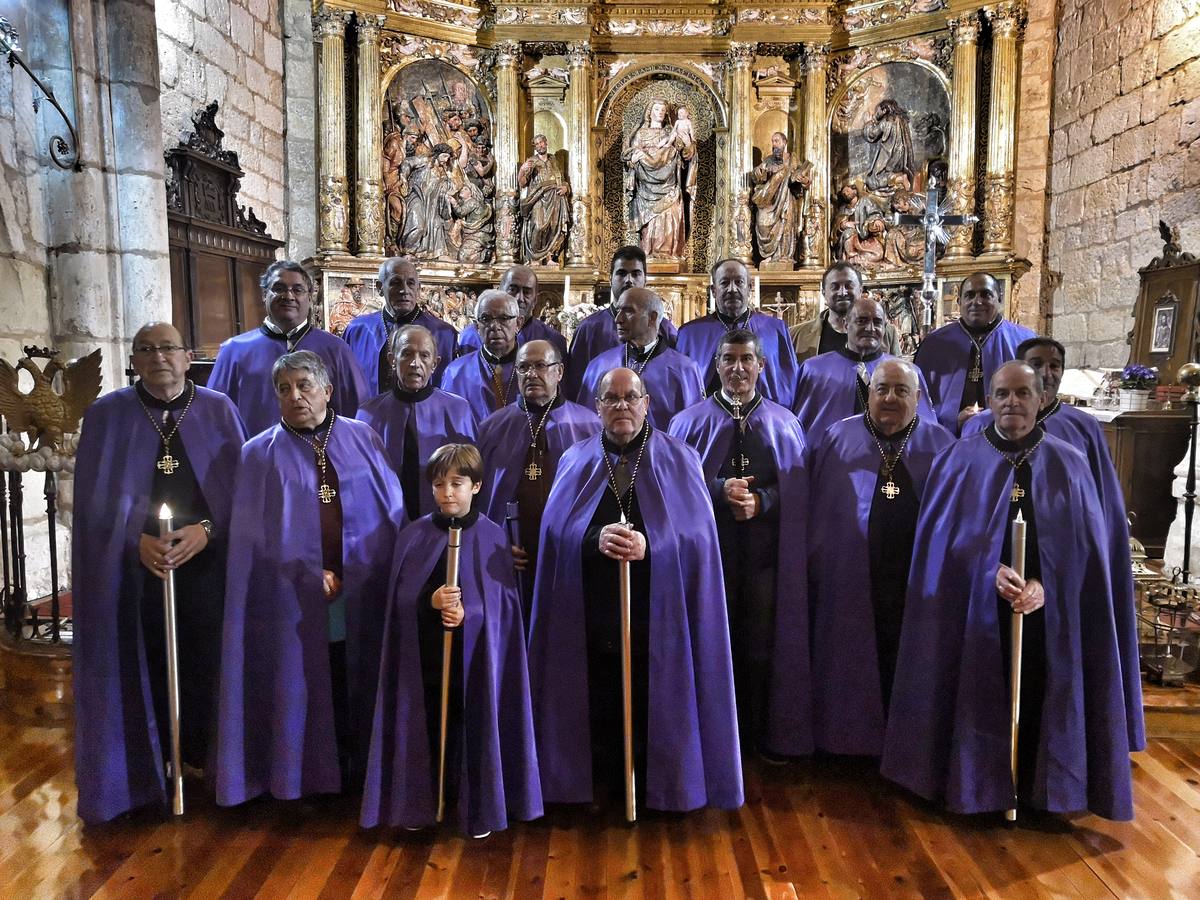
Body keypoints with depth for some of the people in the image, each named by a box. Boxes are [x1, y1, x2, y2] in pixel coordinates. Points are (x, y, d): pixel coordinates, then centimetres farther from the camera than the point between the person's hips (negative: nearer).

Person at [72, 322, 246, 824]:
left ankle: (205, 758, 21)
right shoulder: (106, 414, 3)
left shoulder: (218, 410, 3)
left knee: (205, 664, 2)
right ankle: (147, 768, 22)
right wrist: (137, 540, -13)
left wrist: (206, 530, -14)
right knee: (143, 668, 4)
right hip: (130, 568, 0)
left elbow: (241, 486, 2)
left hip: (207, 563, 0)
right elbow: (93, 498, 1)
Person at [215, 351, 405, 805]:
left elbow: (393, 510, 5)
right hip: (298, 599, -1)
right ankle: (317, 779, 24)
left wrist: (377, 573, -3)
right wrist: (311, 575, -9)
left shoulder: (363, 440, 5)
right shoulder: (261, 453, 1)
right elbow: (257, 534, -3)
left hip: (364, 596, 2)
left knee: (361, 685, 11)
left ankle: (364, 773, 27)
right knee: (310, 689, 7)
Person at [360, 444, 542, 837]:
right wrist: (431, 601, -21)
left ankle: (477, 808, 20)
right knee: (427, 724, 7)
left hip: (476, 650, -1)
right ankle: (422, 803, 26)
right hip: (425, 651, 1)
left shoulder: (492, 536, -3)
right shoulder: (414, 536, 1)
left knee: (473, 725, 3)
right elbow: (401, 598, -1)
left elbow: (502, 599, -4)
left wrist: (468, 612, -22)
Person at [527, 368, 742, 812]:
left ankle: (657, 791, 23)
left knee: (654, 707, 3)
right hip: (593, 613, 1)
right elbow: (558, 529, -3)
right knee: (600, 706, 5)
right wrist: (597, 539, -24)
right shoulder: (578, 460, 9)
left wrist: (649, 545, -23)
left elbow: (696, 532, -5)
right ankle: (606, 787, 25)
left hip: (658, 614, -1)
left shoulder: (679, 459, 5)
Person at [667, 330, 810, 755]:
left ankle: (760, 733, 20)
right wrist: (720, 490, -15)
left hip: (764, 553, 1)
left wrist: (760, 500, -14)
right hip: (707, 549, -1)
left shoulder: (784, 423, 9)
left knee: (760, 645, 5)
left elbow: (797, 490, 5)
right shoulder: (690, 421, 5)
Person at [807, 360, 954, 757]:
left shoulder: (941, 444, 3)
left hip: (917, 586, 0)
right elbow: (818, 512, 2)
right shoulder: (839, 439, 2)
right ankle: (848, 738, 26)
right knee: (851, 666, 10)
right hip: (850, 585, 0)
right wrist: (817, 572, -3)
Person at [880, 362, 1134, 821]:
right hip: (976, 608, -1)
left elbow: (1083, 545, 1)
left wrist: (1045, 585, -15)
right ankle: (979, 788, 21)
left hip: (1049, 613, 1)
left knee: (1038, 701, 7)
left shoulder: (1069, 465, 3)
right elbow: (941, 537, -4)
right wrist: (990, 571, -18)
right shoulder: (960, 460, -1)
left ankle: (1038, 791, 25)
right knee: (980, 701, 4)